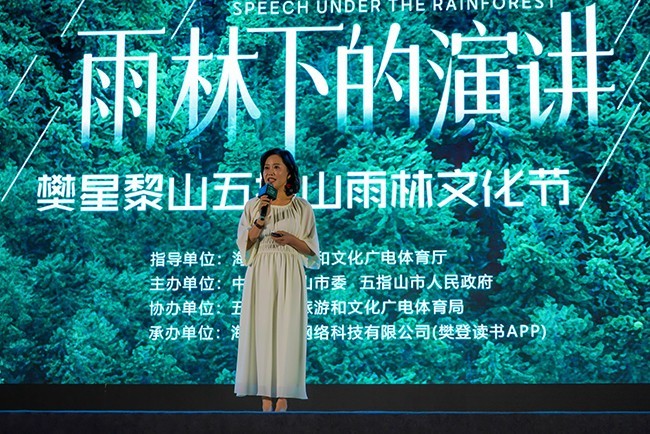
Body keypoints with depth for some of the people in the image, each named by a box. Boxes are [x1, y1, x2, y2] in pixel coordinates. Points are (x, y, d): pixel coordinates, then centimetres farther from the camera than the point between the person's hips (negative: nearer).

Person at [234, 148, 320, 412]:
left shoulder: (302, 207, 7)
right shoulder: (253, 206, 10)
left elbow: (311, 249, 7)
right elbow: (244, 244, 2)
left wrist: (290, 239, -11)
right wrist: (261, 219, -10)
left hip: (289, 276, -1)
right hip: (260, 274, 1)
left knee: (287, 330, -6)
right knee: (262, 330, -4)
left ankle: (283, 398, -4)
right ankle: (265, 399, -2)